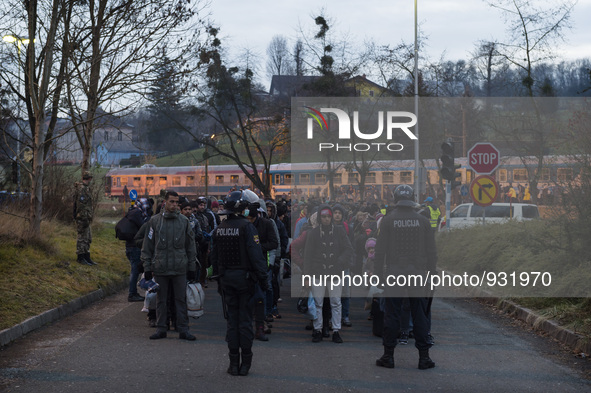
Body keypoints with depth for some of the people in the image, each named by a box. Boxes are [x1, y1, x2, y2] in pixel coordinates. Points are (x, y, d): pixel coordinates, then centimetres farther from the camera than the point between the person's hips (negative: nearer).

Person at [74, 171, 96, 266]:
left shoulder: (86, 188, 16)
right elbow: (81, 205, -22)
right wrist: (85, 219, -23)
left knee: (88, 239, 13)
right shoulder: (81, 189, -16)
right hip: (83, 218, -10)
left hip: (86, 218, 10)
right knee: (82, 238, -5)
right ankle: (80, 257, 0)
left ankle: (86, 257, 18)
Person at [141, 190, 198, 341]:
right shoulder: (155, 221, 4)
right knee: (161, 300, 7)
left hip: (180, 268, 0)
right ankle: (161, 329, 15)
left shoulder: (184, 221, 6)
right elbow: (147, 246, 7)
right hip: (160, 268, 0)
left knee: (181, 299, 3)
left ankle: (183, 330, 8)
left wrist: (191, 267, 6)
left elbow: (190, 246, 10)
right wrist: (147, 268, 2)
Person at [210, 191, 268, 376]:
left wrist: (218, 277, 20)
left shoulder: (219, 229, 6)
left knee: (232, 320, 8)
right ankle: (245, 362, 3)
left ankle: (234, 363, 8)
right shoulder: (247, 227, -12)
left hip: (226, 278, 5)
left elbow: (214, 256, 12)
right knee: (245, 319, 1)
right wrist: (263, 278, -12)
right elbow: (256, 254, -16)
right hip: (244, 277, -5)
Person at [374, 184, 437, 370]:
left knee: (392, 315, 3)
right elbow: (431, 252, 4)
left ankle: (388, 356, 5)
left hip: (393, 275, -1)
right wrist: (431, 273, 12)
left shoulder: (388, 220, -3)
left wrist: (379, 274, 4)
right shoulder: (423, 221, 2)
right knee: (420, 316, 5)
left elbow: (380, 250, -3)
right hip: (417, 274, 1)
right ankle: (424, 357, 5)